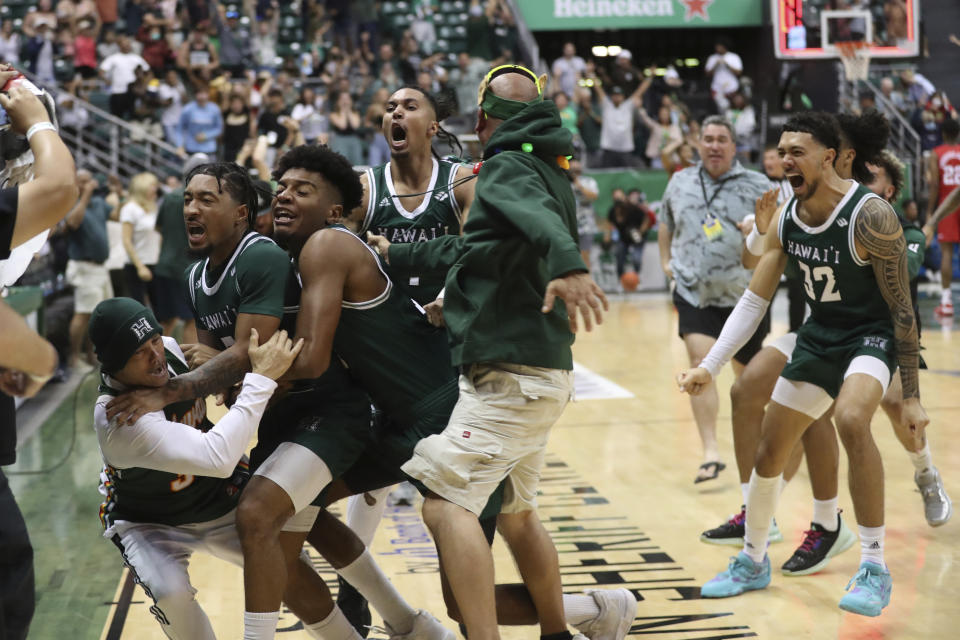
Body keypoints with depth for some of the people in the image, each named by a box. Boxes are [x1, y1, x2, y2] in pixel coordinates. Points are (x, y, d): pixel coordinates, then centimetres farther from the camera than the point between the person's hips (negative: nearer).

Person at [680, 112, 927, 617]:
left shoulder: (869, 216, -23)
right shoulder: (786, 219, -4)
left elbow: (902, 309, -19)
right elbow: (754, 300, 3)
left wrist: (911, 396, -18)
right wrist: (709, 366, -6)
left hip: (872, 335, -7)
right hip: (818, 335, 7)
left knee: (851, 420, -35)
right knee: (768, 452, 9)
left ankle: (874, 568, -23)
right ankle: (752, 562, 32)